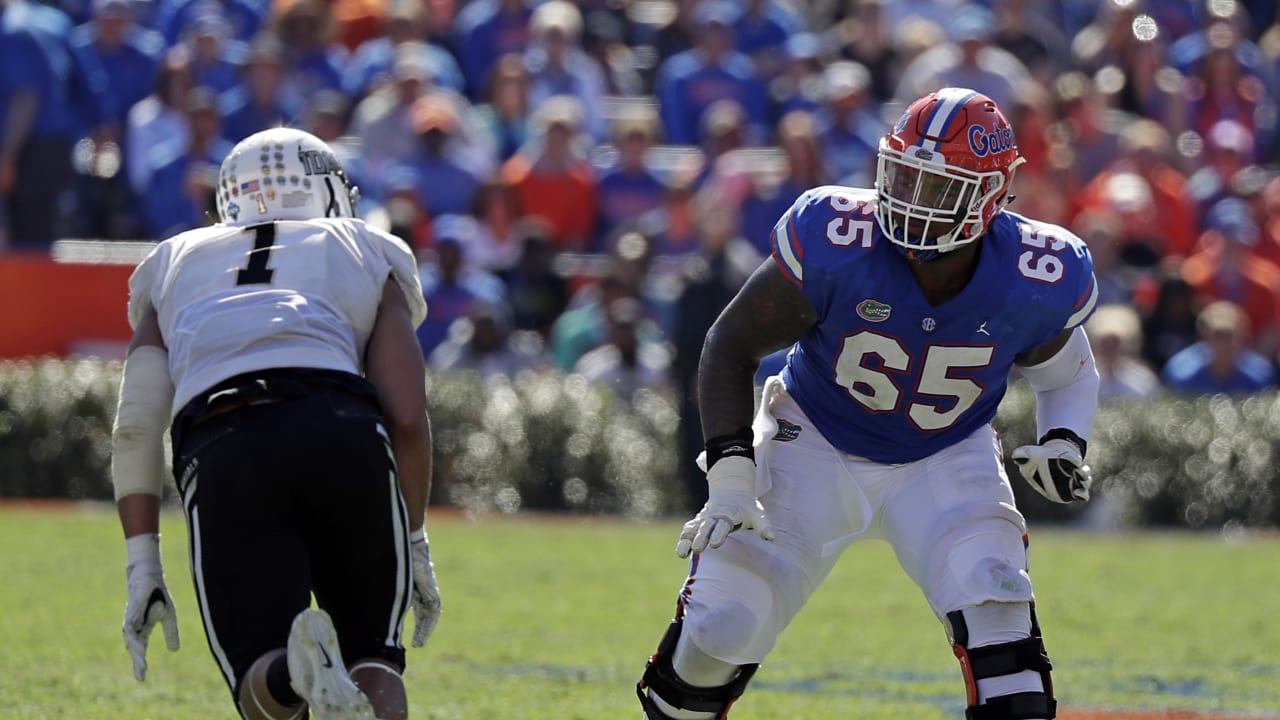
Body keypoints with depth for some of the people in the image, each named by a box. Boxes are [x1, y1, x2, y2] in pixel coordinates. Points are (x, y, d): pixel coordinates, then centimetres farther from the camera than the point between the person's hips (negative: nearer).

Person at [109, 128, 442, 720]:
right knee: (373, 656, 16)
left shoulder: (175, 269, 31)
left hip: (220, 451, 0)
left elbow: (135, 429, 18)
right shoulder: (366, 259, 27)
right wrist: (414, 543, 24)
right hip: (345, 431, 0)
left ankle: (298, 669, -32)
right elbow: (407, 417, 14)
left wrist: (143, 569, 18)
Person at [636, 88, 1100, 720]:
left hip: (945, 462, 1)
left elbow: (1066, 372, 5)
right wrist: (730, 476, -21)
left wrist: (1063, 446, -15)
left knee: (991, 598, -25)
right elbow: (731, 347, -14)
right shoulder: (835, 243, -27)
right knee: (724, 623, -8)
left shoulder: (1035, 282, -20)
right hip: (815, 448, -1)